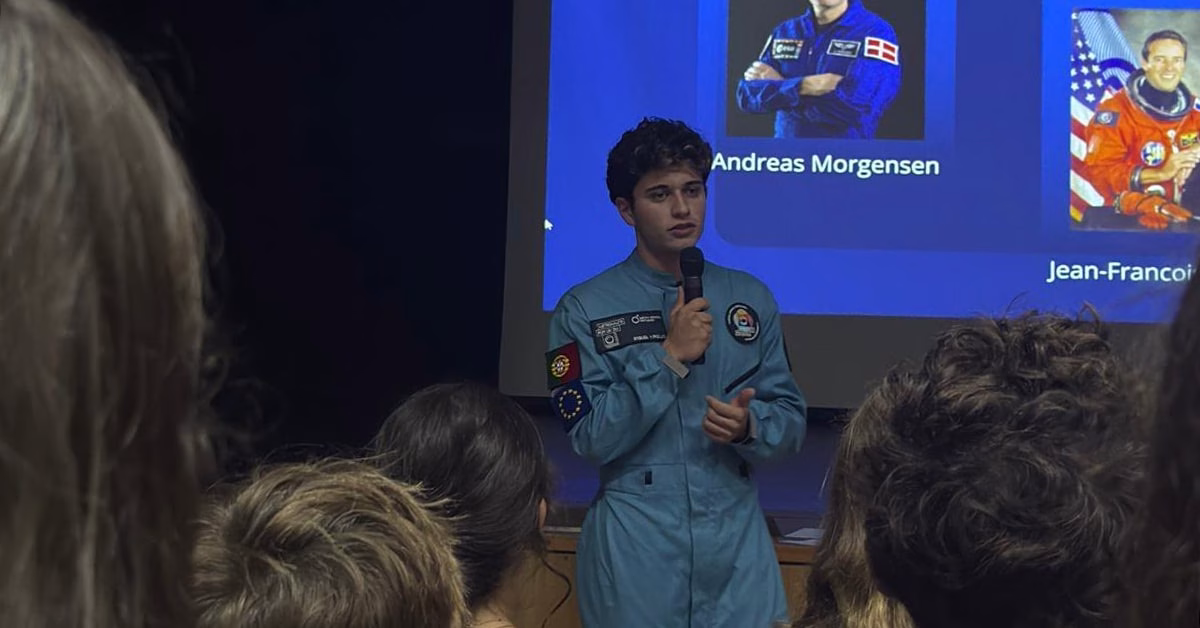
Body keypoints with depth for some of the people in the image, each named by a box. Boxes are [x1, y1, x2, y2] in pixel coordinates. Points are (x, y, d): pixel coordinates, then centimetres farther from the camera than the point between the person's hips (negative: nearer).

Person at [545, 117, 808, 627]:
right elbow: (591, 438, -10)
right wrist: (668, 358, -17)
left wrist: (748, 426, -14)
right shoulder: (584, 309, -3)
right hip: (634, 543, -3)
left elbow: (790, 421, 8)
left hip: (736, 534, 3)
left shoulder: (751, 299, 7)